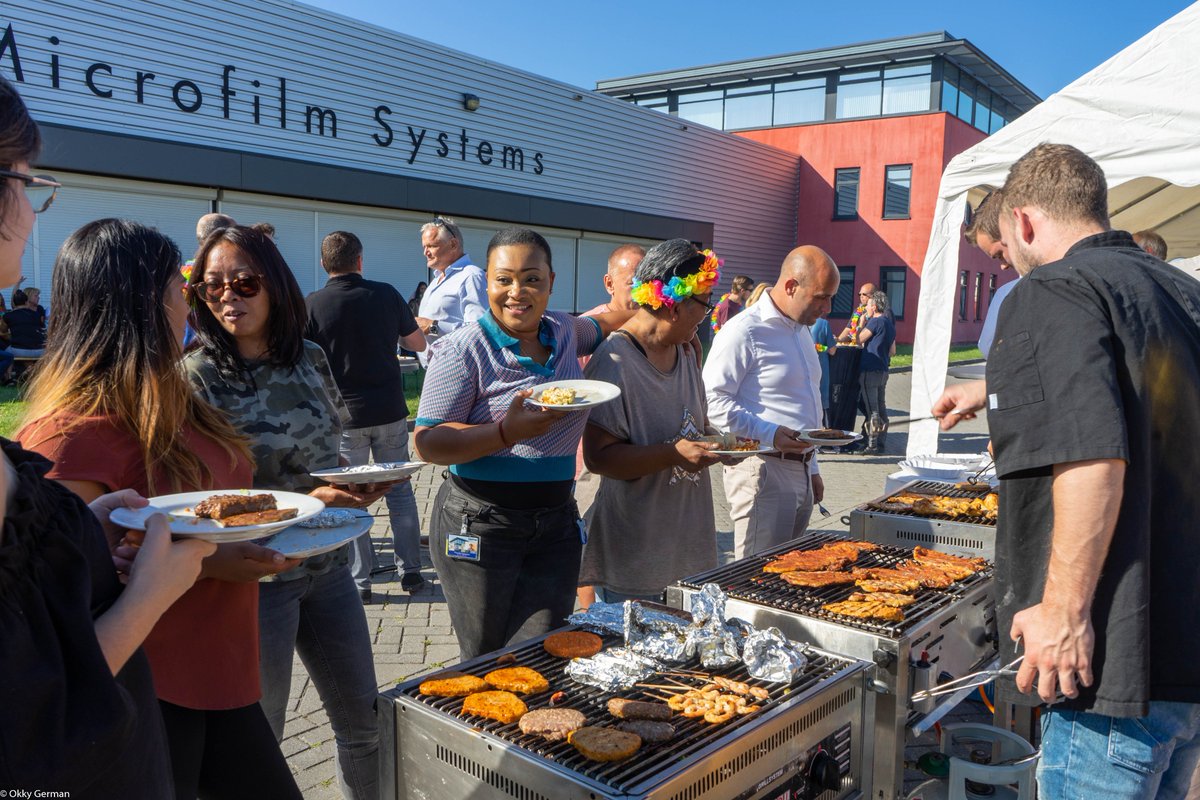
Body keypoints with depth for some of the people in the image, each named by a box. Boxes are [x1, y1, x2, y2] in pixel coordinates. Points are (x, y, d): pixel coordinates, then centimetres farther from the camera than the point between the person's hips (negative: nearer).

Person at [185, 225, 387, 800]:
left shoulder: (310, 358, 1)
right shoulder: (197, 376, -14)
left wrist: (356, 488, -6)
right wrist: (306, 501, -24)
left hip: (328, 564, 5)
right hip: (257, 576, -5)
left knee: (365, 724, 16)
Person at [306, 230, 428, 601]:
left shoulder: (312, 304, -8)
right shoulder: (386, 294, -4)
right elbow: (418, 343, 6)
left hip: (344, 415, -1)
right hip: (390, 410, 2)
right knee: (400, 490, 14)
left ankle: (360, 580, 13)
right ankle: (410, 570, 20)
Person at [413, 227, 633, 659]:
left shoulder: (564, 331, 8)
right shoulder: (463, 350, -10)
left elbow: (601, 323, 33)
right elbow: (428, 442, -13)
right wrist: (508, 432, -24)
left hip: (556, 522, 5)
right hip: (480, 525, -4)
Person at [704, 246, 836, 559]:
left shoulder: (802, 331, 18)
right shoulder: (745, 331, -13)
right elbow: (713, 401, -18)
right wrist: (770, 434, -25)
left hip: (800, 473, 9)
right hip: (762, 471, -9)